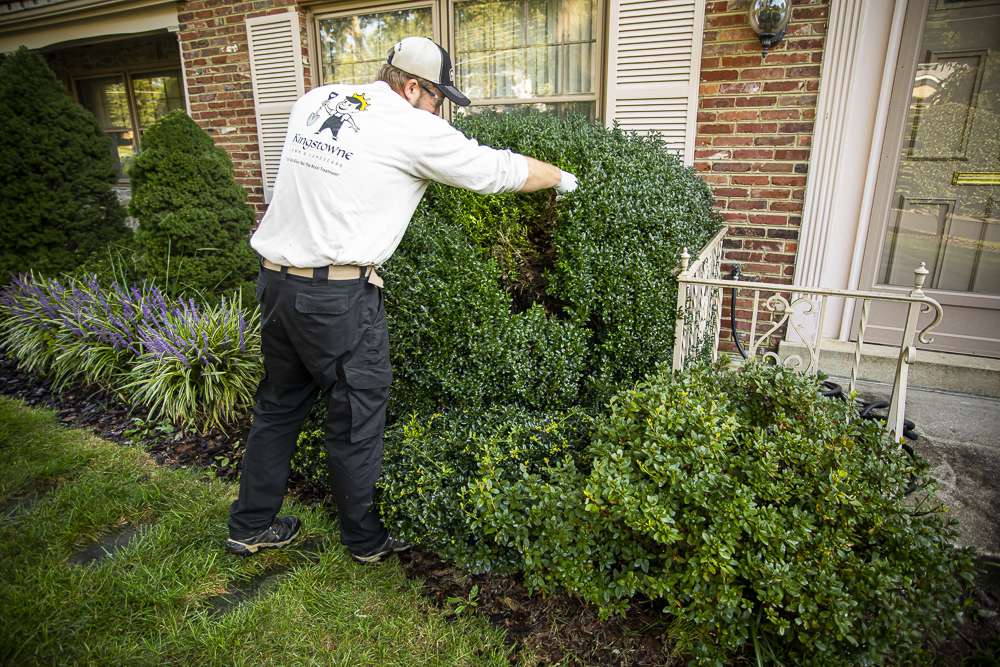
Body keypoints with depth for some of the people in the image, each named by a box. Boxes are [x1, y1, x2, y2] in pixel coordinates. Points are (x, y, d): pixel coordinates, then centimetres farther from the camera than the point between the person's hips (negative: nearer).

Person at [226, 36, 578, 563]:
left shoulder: (314, 100, 12)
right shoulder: (411, 129, -8)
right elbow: (501, 171, -1)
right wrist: (562, 179, 16)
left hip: (275, 278, 8)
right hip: (339, 294, -7)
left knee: (279, 405, 20)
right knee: (357, 417, 8)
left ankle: (250, 527, 36)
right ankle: (366, 540, 27)